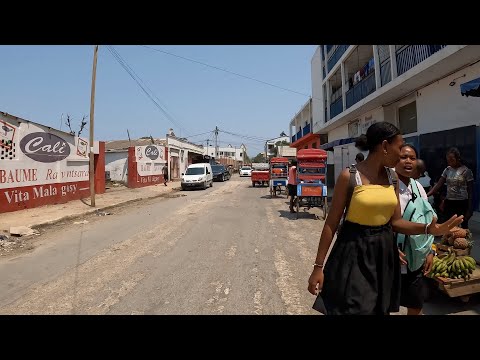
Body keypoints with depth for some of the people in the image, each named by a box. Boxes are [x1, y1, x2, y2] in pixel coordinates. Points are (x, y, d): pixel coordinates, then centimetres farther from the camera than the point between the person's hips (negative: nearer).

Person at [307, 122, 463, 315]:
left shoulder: (392, 177, 5)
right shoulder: (349, 176, -13)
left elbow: (395, 222, 7)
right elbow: (331, 223, -12)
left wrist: (428, 229, -12)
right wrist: (318, 266, -11)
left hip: (384, 253, 6)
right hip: (355, 253, -6)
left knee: (380, 310, 17)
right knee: (353, 309, 1)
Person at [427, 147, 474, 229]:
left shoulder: (466, 171, -8)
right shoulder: (447, 170, 4)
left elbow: (470, 191, -6)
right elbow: (438, 185, 2)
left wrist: (470, 209, -8)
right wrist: (426, 195, -12)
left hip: (462, 203, -4)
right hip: (449, 202, 4)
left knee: (464, 227, 8)